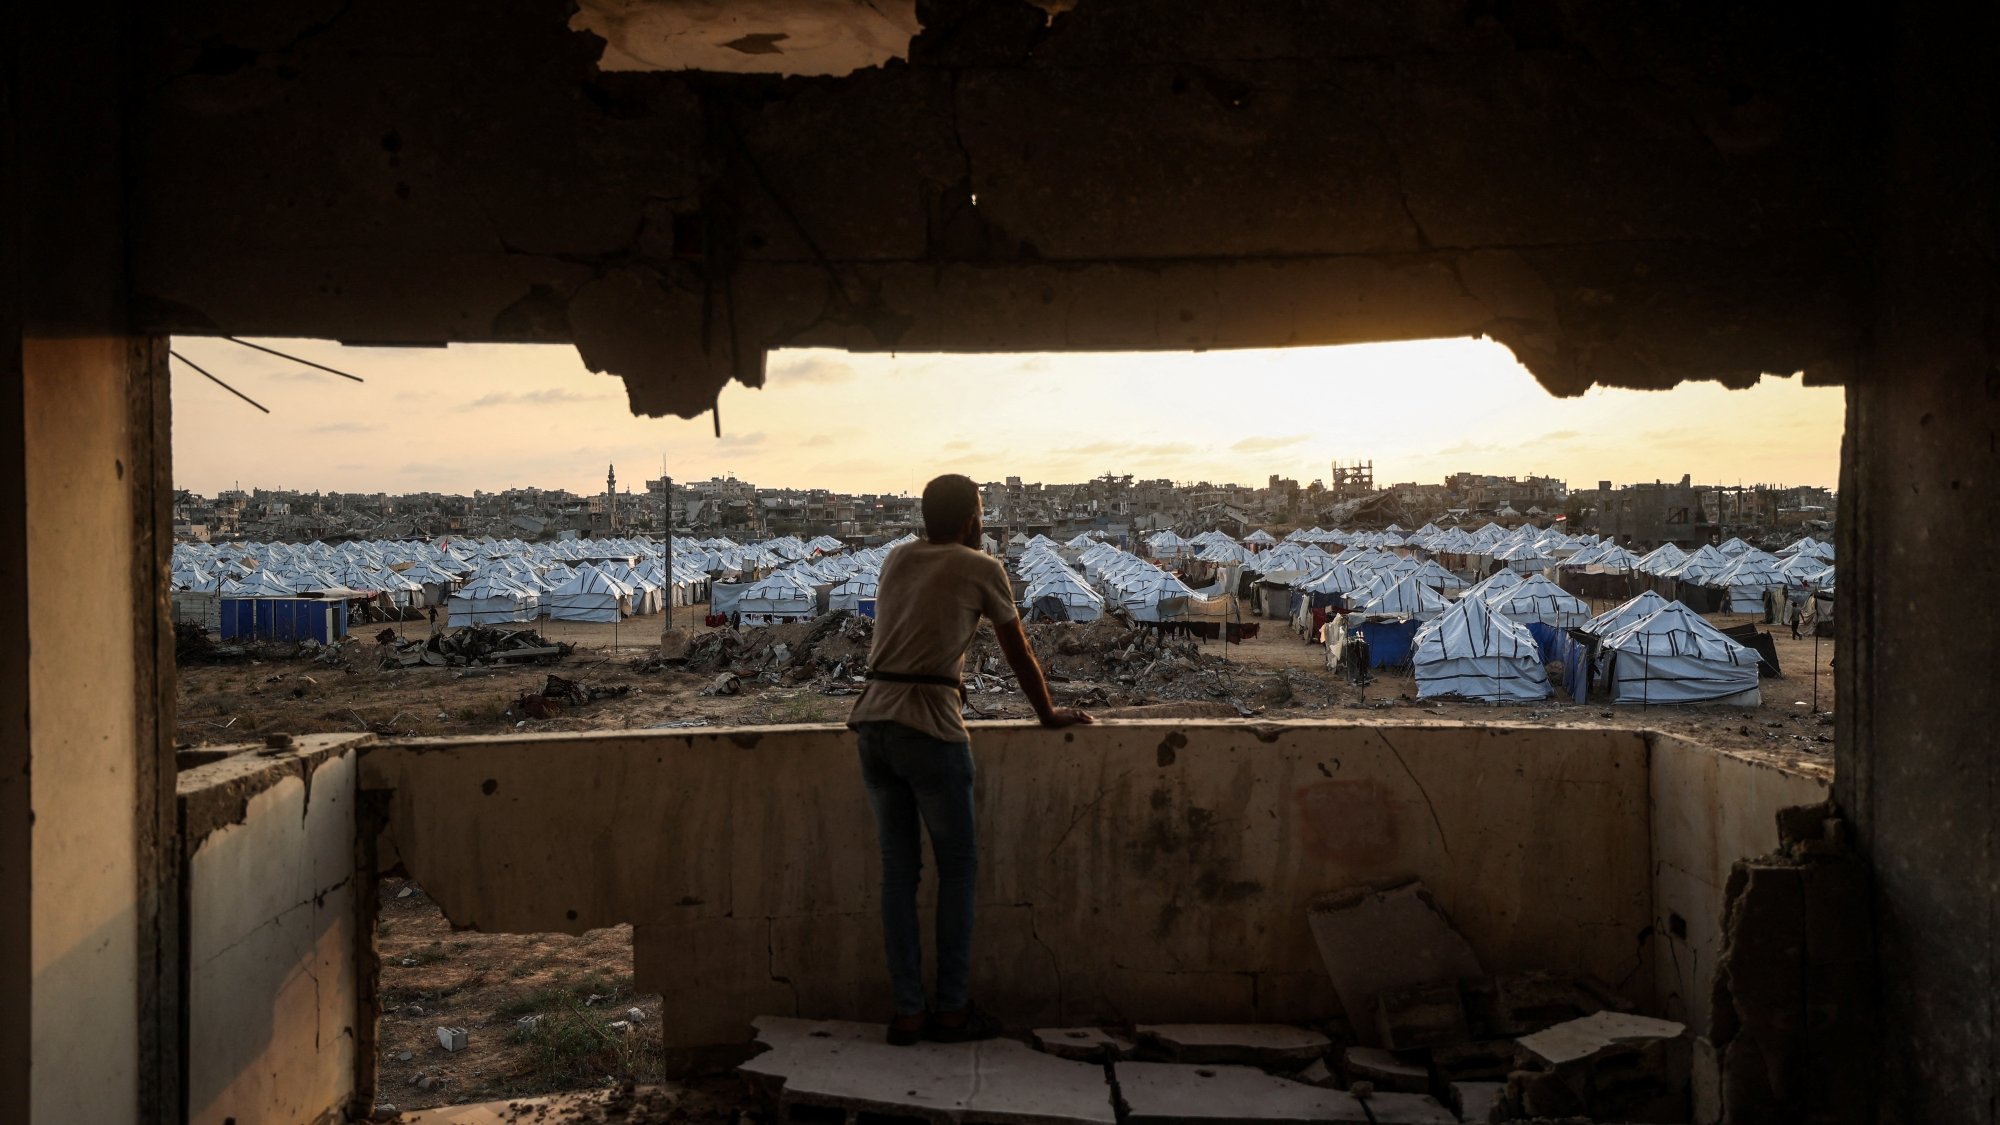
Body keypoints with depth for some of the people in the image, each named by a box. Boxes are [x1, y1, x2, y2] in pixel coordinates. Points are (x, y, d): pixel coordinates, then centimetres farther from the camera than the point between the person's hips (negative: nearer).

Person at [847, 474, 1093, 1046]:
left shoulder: (896, 560, 17)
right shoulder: (981, 569, 2)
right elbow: (1019, 653, 12)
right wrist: (1049, 714, 26)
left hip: (872, 721, 6)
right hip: (929, 729, -5)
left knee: (898, 870, 10)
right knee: (957, 866, 8)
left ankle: (907, 1012, 13)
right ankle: (952, 1009, 12)